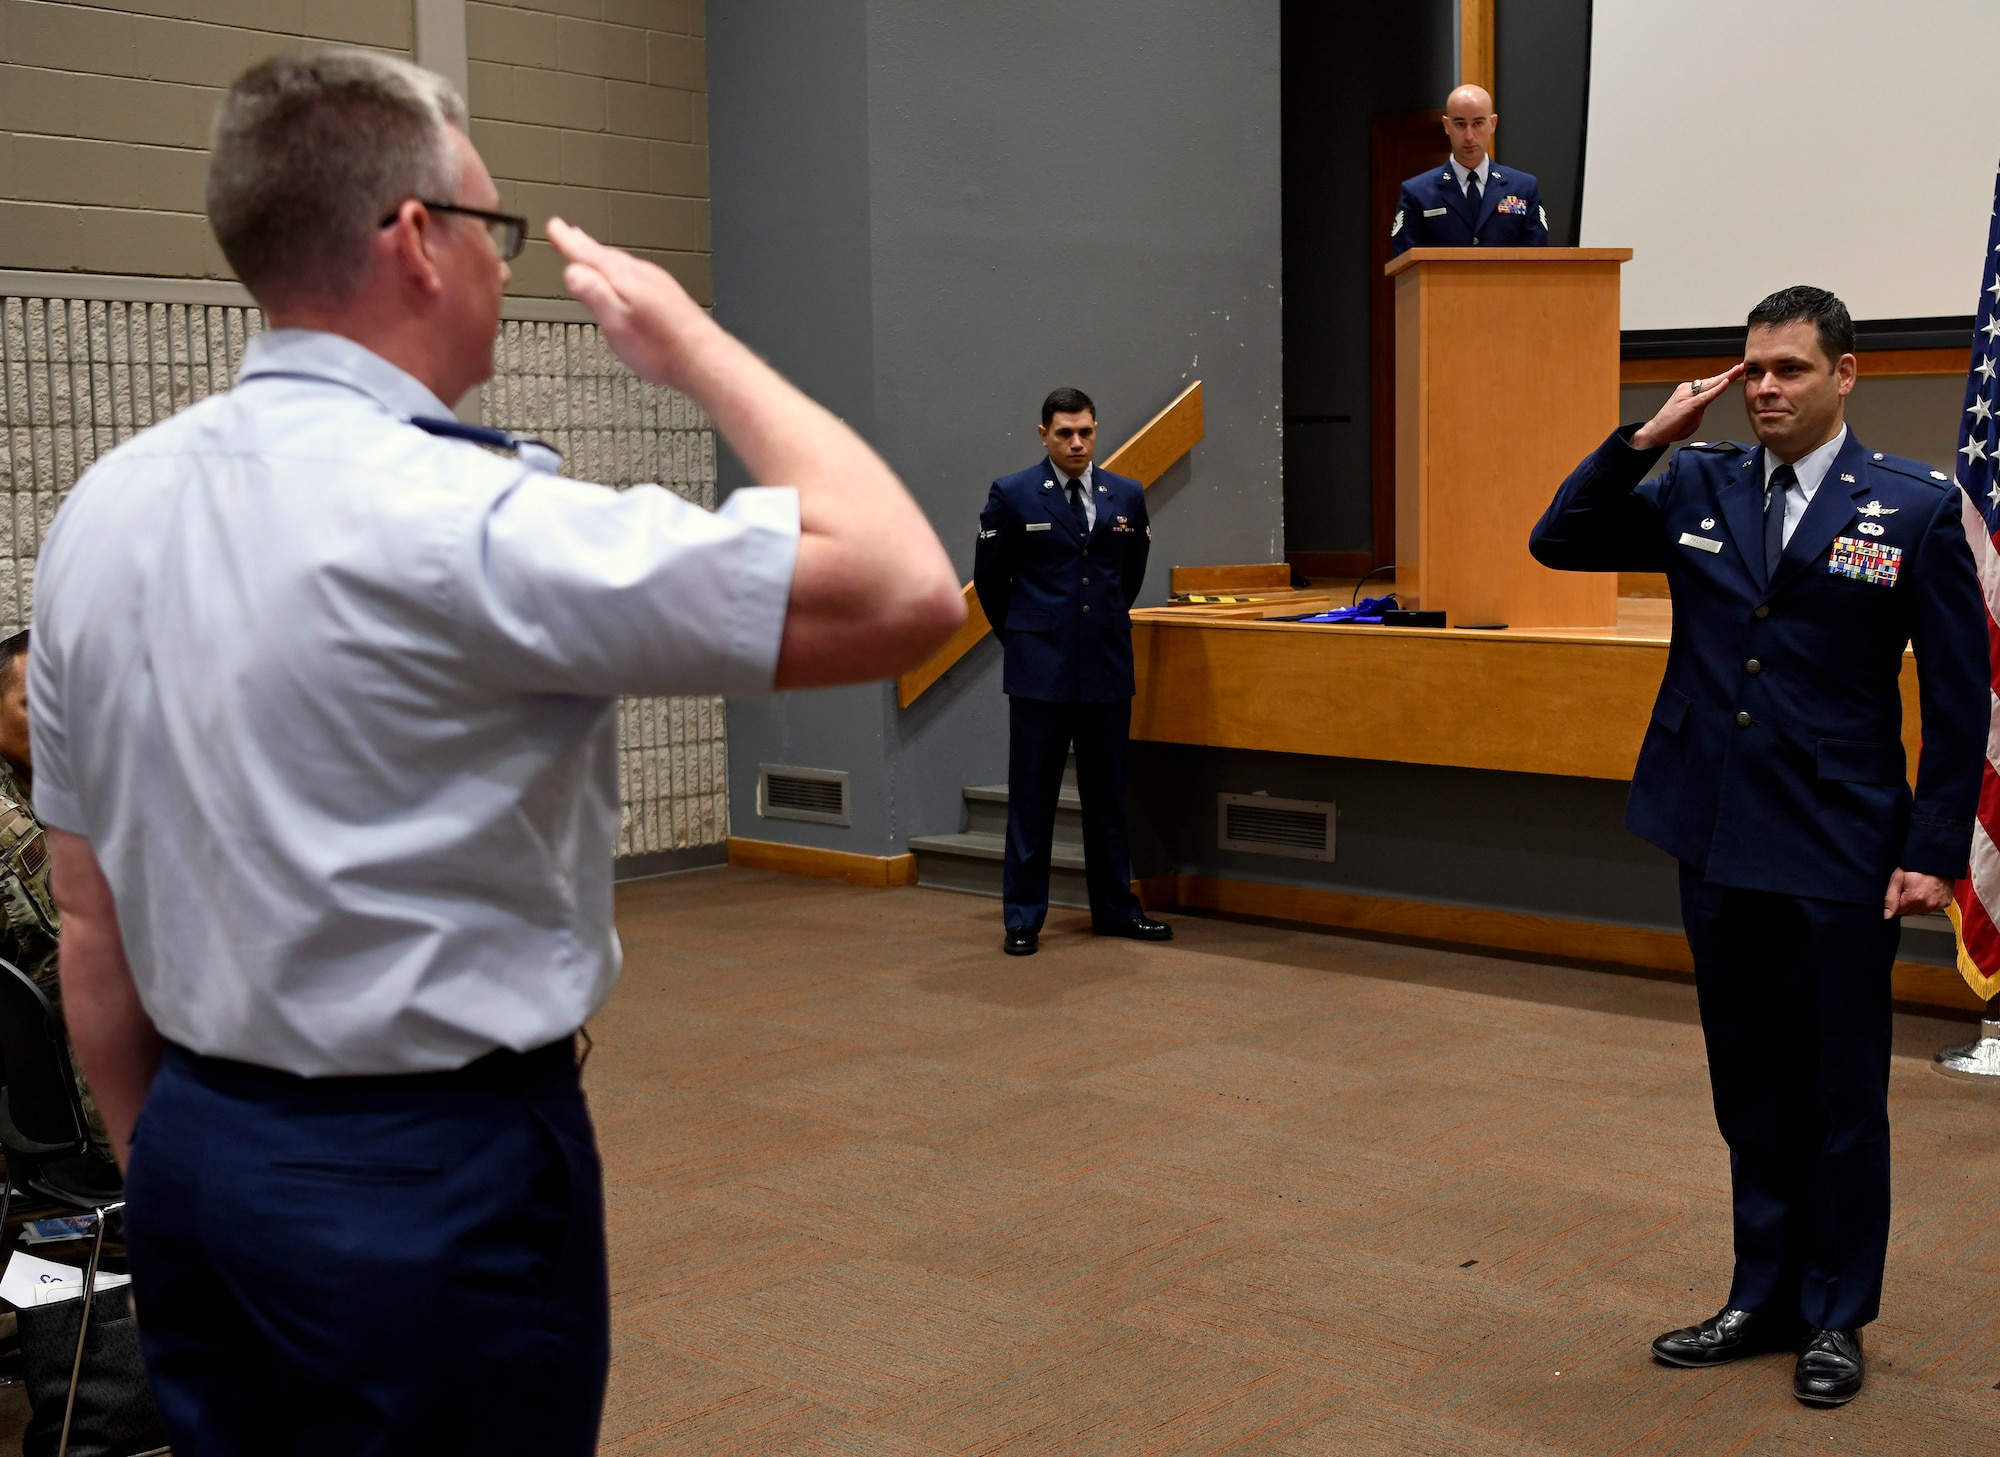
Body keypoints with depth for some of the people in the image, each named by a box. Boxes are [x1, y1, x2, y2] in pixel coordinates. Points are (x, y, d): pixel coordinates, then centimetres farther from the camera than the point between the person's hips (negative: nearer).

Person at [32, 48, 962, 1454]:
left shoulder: (101, 512, 3)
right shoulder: (451, 516, -21)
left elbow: (91, 926, 8)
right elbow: (906, 589, -24)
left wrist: (165, 1178, 19)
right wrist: (697, 349, -10)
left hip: (192, 1145, 8)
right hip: (438, 1180, -7)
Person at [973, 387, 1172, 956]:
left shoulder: (1127, 496, 7)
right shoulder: (1012, 495, -3)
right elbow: (989, 578, 6)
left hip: (1107, 668, 3)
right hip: (1040, 669, -3)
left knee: (1107, 796, 11)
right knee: (1032, 797, 1)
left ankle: (1116, 909, 21)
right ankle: (1022, 919, 9)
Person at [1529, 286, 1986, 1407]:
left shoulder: (1917, 506, -5)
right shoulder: (1697, 489, 5)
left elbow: (1959, 694, -4)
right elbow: (1559, 542, 4)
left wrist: (1935, 851, -9)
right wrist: (1646, 439, -7)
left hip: (1840, 852, -4)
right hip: (1719, 841, 4)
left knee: (1841, 1093, 8)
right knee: (1751, 1086, 14)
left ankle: (1836, 1315, 23)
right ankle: (1765, 1297, 28)